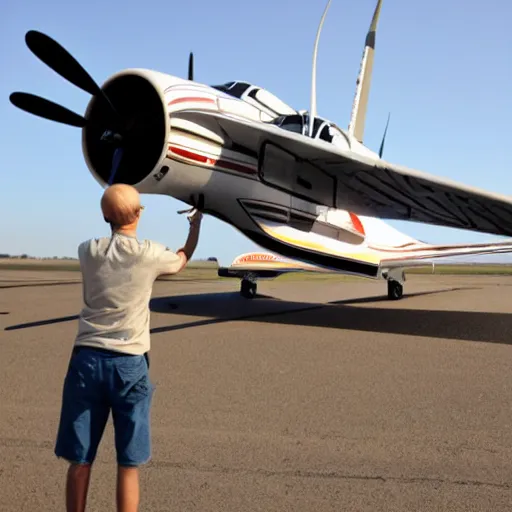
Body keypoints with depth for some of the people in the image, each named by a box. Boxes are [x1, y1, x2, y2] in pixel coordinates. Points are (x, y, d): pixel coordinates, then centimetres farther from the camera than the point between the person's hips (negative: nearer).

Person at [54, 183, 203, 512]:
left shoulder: (88, 251, 2)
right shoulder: (150, 254, -4)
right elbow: (183, 259, 19)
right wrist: (196, 224, 36)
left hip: (87, 358, 3)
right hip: (129, 363, -3)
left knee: (79, 460, 10)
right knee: (128, 464, 6)